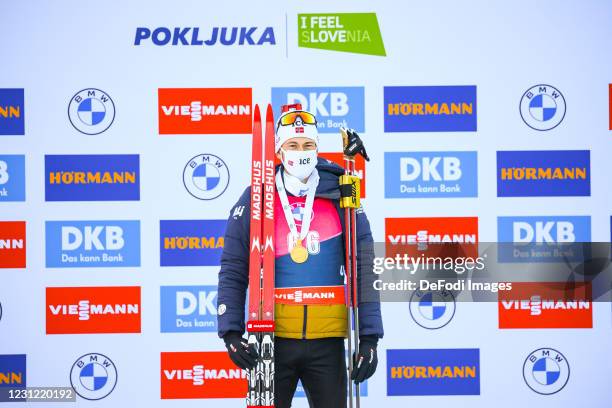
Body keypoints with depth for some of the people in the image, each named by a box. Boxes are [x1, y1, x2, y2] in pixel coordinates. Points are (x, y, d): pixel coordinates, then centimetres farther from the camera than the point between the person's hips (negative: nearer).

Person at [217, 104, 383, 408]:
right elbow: (233, 271, 3)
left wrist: (369, 337, -3)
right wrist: (230, 331, -7)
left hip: (327, 342, 1)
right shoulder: (256, 199, 2)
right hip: (271, 339, -1)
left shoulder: (340, 198, 4)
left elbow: (364, 269, 3)